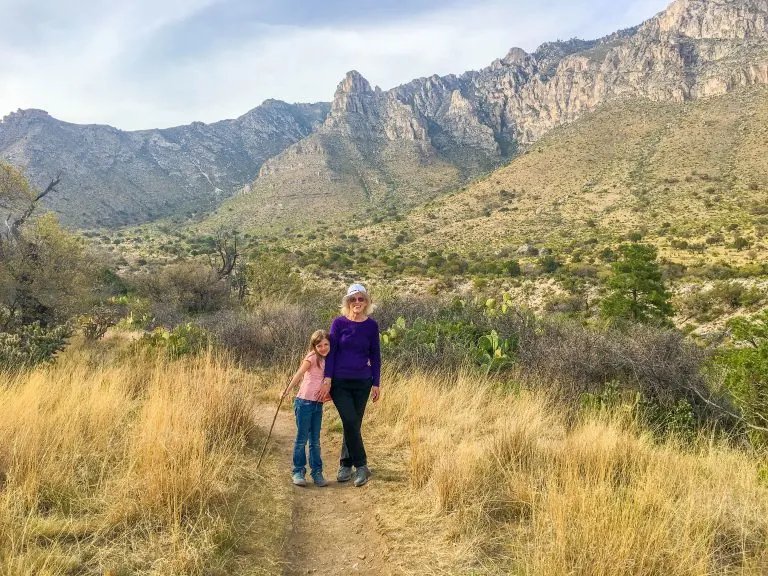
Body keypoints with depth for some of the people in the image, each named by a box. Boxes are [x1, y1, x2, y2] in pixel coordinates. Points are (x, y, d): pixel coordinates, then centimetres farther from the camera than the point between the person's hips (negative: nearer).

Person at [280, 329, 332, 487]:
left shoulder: (328, 361, 10)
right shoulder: (312, 358, -8)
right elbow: (298, 374, -16)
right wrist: (286, 391, -23)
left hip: (318, 404, 6)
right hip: (304, 402, -6)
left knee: (315, 441, 10)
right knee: (302, 439, 1)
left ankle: (317, 473, 16)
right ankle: (298, 472, 10)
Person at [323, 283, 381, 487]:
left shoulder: (371, 326, 2)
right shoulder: (339, 323, -2)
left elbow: (375, 356, 6)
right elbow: (331, 351, -2)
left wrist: (376, 383, 3)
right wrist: (328, 377, -10)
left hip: (362, 383, 2)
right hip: (340, 382, -2)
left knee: (354, 425, 6)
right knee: (350, 422, -14)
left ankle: (345, 466, 21)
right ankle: (361, 467, -3)